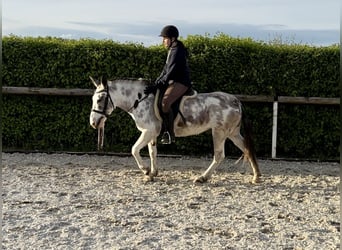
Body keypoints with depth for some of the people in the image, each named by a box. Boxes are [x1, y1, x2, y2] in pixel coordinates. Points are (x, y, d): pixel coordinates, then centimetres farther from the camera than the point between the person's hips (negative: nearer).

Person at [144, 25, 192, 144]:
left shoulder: (177, 52, -16)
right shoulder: (172, 50, 16)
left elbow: (170, 73, -22)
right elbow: (165, 70, 20)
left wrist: (156, 86, -22)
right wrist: (155, 83, 12)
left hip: (181, 83, -11)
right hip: (173, 82, 11)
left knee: (165, 102, -31)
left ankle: (170, 134, -25)